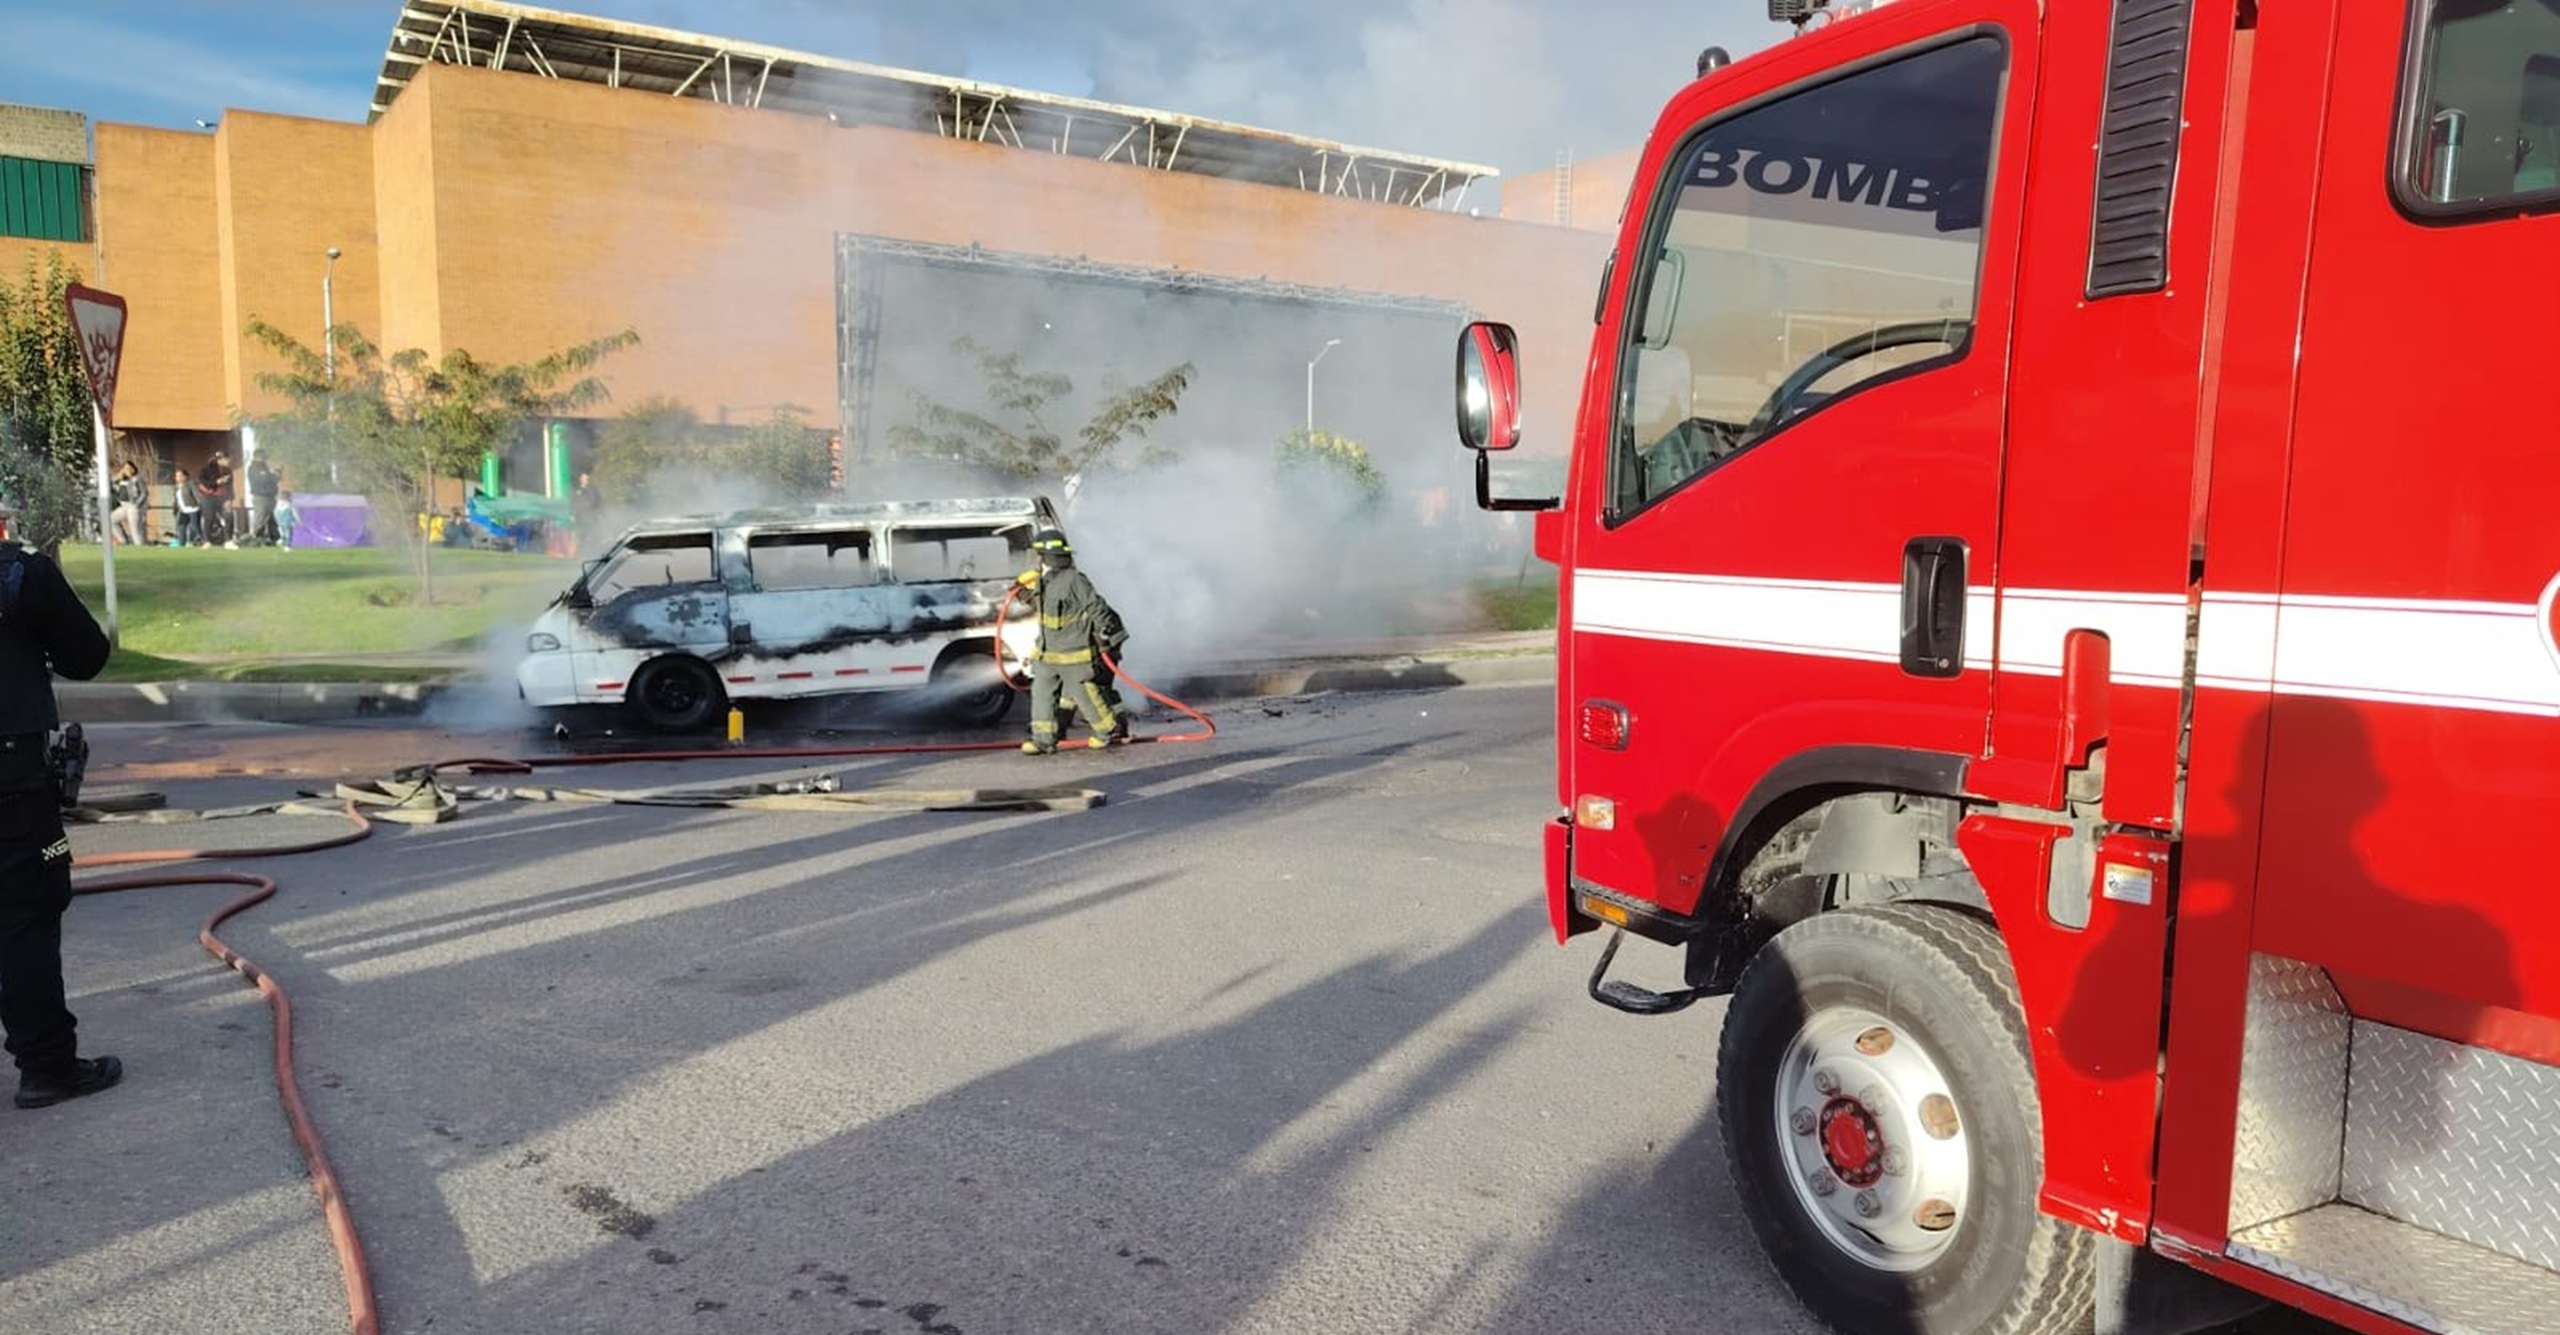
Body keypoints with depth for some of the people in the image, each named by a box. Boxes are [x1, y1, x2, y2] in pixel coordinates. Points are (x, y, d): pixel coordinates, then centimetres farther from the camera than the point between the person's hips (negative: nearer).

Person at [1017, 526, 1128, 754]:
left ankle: (1111, 729, 20)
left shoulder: (1074, 580, -18)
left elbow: (1097, 607, -15)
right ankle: (1043, 739, 12)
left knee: (1084, 693, 2)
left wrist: (1106, 636, -13)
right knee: (1041, 692, 5)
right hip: (1048, 654, 8)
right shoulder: (1044, 582, 8)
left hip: (1075, 654, -8)